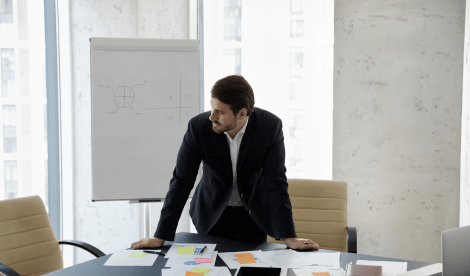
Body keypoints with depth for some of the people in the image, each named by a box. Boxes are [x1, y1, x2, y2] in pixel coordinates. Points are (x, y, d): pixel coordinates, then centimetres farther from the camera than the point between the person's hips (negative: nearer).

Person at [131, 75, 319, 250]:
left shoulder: (270, 127, -23)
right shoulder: (198, 127, -23)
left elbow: (276, 184, -19)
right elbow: (181, 182, -17)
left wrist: (289, 237, -22)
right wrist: (161, 236, -18)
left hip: (254, 216, 0)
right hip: (211, 215, 0)